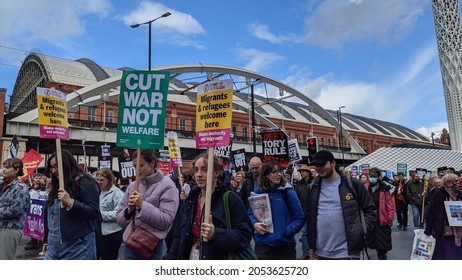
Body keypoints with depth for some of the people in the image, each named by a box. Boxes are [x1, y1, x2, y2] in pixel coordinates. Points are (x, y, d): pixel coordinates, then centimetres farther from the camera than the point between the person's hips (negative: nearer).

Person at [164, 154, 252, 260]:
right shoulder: (190, 200, 7)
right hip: (188, 256, 5)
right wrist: (171, 257, 3)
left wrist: (216, 234, -27)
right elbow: (178, 237, 11)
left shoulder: (231, 199, -10)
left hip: (218, 257, -5)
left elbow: (244, 235, -16)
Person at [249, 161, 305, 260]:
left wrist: (286, 232, -16)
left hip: (285, 244, -1)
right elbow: (250, 214, 13)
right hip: (263, 244, 2)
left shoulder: (288, 192, -6)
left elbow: (300, 218, -5)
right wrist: (254, 224, -8)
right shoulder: (258, 192, 2)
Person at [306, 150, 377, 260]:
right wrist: (311, 246, 9)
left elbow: (370, 209, 3)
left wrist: (363, 230, -9)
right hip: (321, 253, 4)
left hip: (347, 252, -3)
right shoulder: (314, 188, 7)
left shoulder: (352, 184, -4)